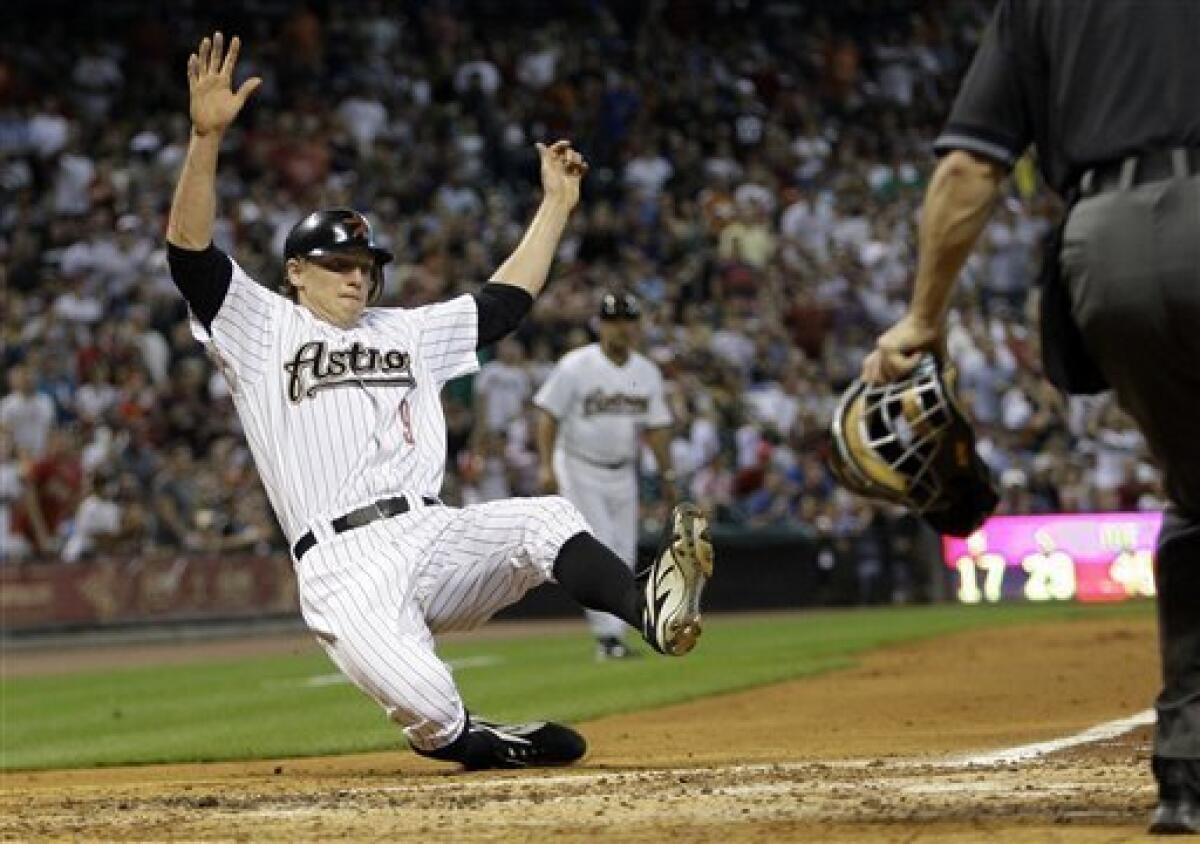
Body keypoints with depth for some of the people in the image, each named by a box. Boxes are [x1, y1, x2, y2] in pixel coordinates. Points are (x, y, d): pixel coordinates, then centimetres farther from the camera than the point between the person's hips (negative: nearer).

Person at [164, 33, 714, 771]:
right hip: (345, 566, -5)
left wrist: (556, 205, 24)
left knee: (545, 520, -26)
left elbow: (506, 301, 29)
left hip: (436, 539, 5)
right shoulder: (263, 330, 8)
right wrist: (207, 137, -18)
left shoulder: (408, 332, 25)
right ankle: (479, 744, 4)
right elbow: (191, 254, -6)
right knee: (430, 711, -28)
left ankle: (650, 609, -49)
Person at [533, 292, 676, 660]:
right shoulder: (576, 366, -11)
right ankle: (607, 635, -12)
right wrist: (546, 465, -20)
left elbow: (657, 426, 10)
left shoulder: (647, 372, 6)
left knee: (623, 559, 5)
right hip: (581, 471, -6)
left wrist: (667, 474, 6)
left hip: (623, 474, 6)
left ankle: (614, 638, 13)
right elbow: (548, 415, -11)